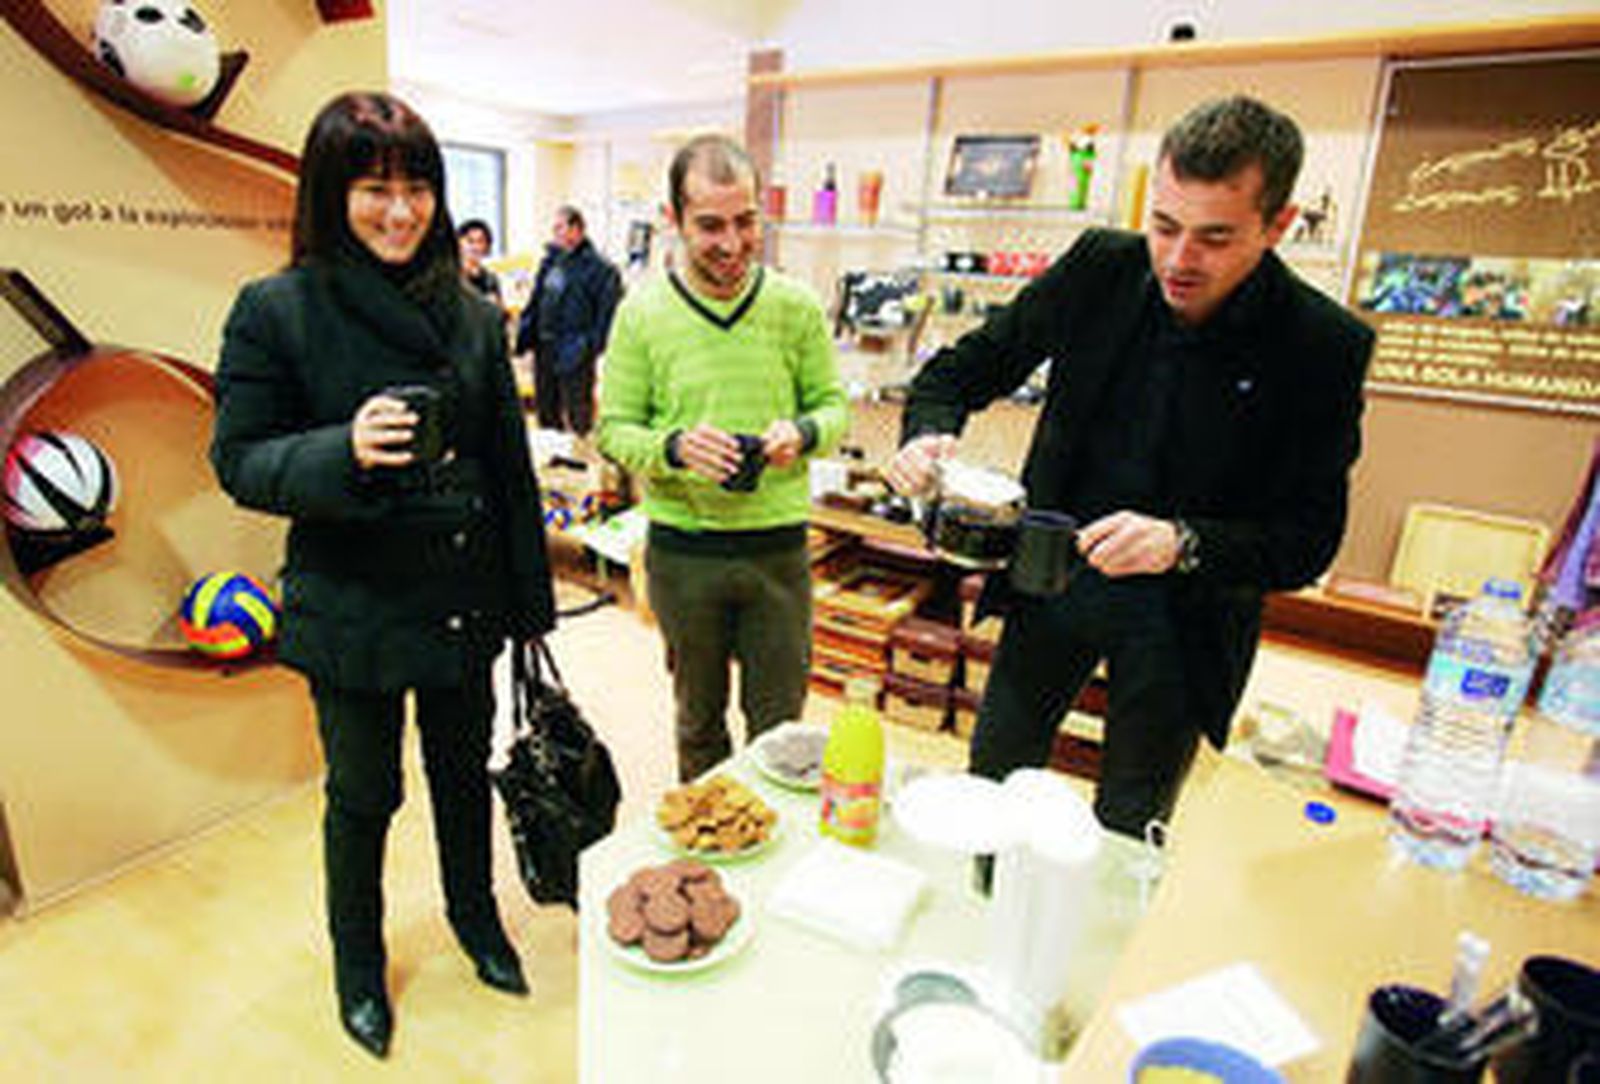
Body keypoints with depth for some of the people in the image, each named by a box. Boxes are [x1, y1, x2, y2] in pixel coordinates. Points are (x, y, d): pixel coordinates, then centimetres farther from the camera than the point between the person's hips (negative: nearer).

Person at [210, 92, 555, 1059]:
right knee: (363, 797, 16)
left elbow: (511, 467, 4)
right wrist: (343, 451, -28)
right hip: (353, 612, -3)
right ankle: (358, 962, 43)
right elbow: (238, 460, -7)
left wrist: (530, 600, 5)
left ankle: (476, 917, 48)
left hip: (465, 601, 3)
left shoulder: (474, 315, 1)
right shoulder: (276, 311, -9)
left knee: (466, 772, 21)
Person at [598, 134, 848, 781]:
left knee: (779, 726, 12)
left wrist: (803, 432, -17)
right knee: (699, 717, 19)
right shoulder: (642, 313, -3)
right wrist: (675, 449, -22)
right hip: (681, 551, 0)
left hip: (779, 547, 0)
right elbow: (613, 428, -1)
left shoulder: (796, 307, -1)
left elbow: (833, 404, 6)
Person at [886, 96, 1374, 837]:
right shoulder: (1101, 267, -9)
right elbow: (966, 366, 0)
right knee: (988, 788, 16)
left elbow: (1309, 540, -13)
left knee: (1126, 839, 13)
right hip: (1054, 579, 2)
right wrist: (928, 434, -22)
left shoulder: (1325, 346, -15)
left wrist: (1182, 544, -31)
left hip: (1182, 616, -2)